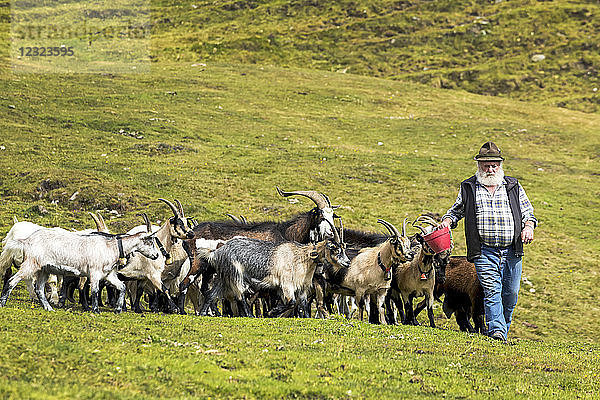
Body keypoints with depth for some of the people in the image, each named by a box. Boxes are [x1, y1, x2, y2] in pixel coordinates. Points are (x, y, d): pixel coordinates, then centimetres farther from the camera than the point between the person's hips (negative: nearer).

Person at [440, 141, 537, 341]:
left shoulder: (514, 187, 12)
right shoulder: (468, 188, 10)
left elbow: (528, 212, 16)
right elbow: (457, 210, 22)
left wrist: (528, 226, -4)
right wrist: (446, 221, 1)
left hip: (512, 251, 2)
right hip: (484, 251, -2)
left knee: (510, 294, 4)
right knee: (492, 290, -16)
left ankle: (503, 330, 19)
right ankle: (496, 330, -21)